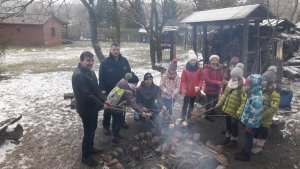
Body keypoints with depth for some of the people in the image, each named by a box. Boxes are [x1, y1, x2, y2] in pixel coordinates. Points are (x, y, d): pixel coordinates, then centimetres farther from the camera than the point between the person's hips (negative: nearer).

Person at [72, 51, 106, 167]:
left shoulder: (90, 71, 6)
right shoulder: (78, 75, -25)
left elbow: (96, 89, 13)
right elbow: (86, 94, -28)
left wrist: (103, 100, 2)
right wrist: (100, 104, -21)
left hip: (93, 106, 9)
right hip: (86, 108, -9)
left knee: (92, 128, 22)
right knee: (88, 131, 2)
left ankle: (90, 148, 41)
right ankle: (85, 157, 18)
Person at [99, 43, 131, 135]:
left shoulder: (124, 61, -1)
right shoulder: (105, 63, -10)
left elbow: (129, 73, 6)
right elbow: (101, 77, -9)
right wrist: (102, 89, -13)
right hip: (110, 90, -3)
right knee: (108, 109, 8)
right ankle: (106, 126, 21)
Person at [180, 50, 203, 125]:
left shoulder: (199, 69, -2)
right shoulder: (185, 69, -11)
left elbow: (200, 79, 2)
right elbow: (183, 81, -10)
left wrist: (199, 86, -16)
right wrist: (183, 89, -23)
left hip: (195, 91, 4)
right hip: (187, 91, -3)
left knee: (191, 105, 18)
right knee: (185, 105, -2)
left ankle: (189, 117, 34)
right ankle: (183, 119, 1)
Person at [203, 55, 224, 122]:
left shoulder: (220, 69, 0)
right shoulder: (207, 69, -16)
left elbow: (221, 78, 6)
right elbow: (206, 79, -23)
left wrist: (221, 83, -17)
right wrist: (217, 82, -28)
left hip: (217, 89, 6)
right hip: (209, 89, -6)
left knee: (215, 102, 23)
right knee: (209, 103, 3)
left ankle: (211, 111, 48)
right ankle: (207, 115, 23)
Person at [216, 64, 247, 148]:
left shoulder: (243, 88, -20)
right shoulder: (230, 84, 4)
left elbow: (244, 102, -22)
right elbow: (224, 94, 14)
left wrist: (239, 111, -27)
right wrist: (220, 103, 10)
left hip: (234, 111, -7)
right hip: (227, 109, 7)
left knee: (234, 126, 9)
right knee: (228, 124, 22)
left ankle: (234, 141, 27)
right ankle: (228, 137, 41)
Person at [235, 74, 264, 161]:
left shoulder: (256, 98, -29)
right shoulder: (254, 94, 2)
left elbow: (255, 114, -29)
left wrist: (249, 125, -22)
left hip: (250, 123, -9)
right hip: (248, 121, 9)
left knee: (248, 137, 7)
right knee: (247, 137, 22)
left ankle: (246, 155, 24)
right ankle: (245, 151, 39)